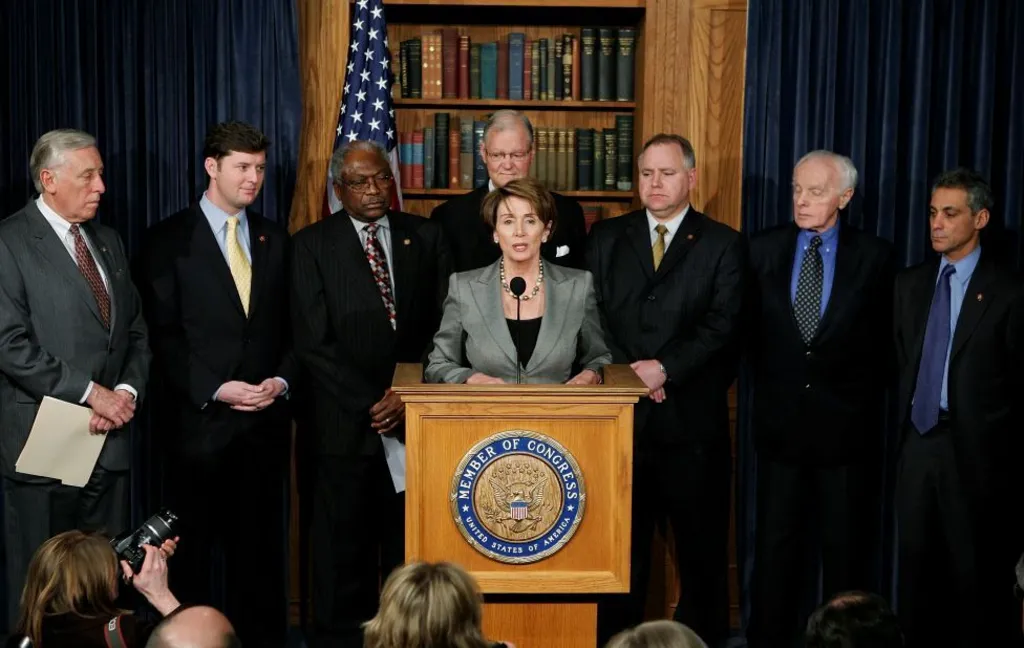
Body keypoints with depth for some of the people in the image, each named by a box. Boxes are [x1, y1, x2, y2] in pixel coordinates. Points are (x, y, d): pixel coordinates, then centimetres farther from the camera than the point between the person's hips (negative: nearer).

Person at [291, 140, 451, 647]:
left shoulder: (425, 237, 9)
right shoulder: (312, 245, 1)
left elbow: (441, 326, 5)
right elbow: (314, 342, -5)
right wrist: (371, 404, -10)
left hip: (415, 417, 2)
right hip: (347, 424, -2)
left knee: (409, 545, 7)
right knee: (343, 551, 4)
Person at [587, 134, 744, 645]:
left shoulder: (722, 244, 3)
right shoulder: (606, 238, 10)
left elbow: (722, 326, -7)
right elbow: (591, 315, 3)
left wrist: (665, 368, -17)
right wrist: (625, 370, -11)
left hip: (692, 415, -2)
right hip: (621, 412, 2)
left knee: (700, 546, 6)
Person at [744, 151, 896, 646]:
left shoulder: (874, 256, -3)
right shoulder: (763, 250, 2)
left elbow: (885, 339, 2)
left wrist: (862, 396, 1)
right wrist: (768, 385, 7)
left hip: (847, 425, -1)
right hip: (781, 421, 2)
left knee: (846, 552, 9)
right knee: (775, 549, 9)